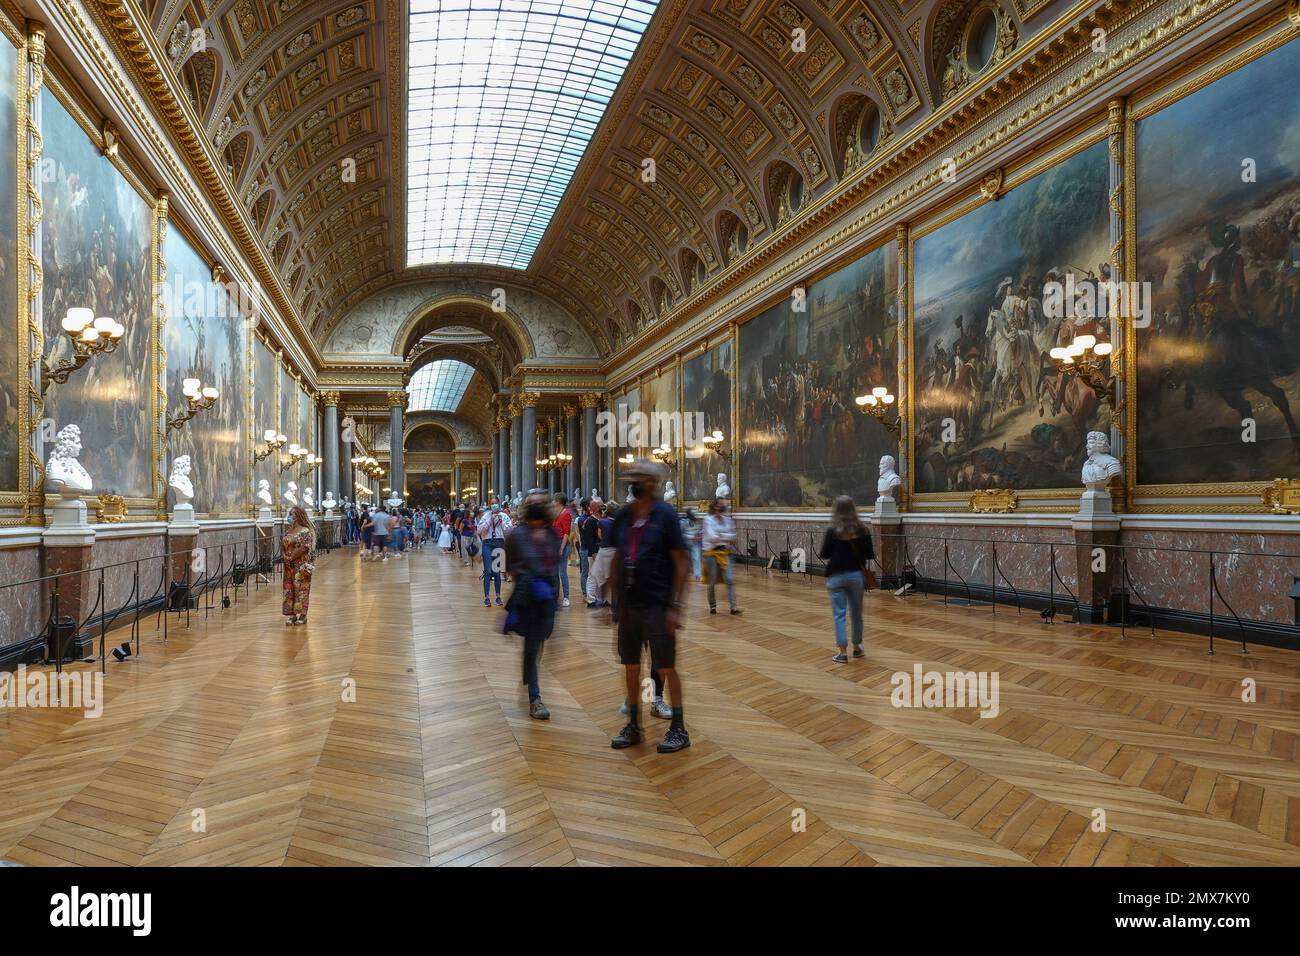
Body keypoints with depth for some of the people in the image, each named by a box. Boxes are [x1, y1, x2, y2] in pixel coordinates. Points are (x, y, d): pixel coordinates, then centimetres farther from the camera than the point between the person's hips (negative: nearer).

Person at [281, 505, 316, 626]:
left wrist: (291, 557, -16)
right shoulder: (288, 530, 12)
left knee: (301, 588, -2)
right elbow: (282, 544, 15)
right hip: (289, 566, 7)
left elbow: (304, 548, -17)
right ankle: (292, 614, 14)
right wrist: (283, 555, -3)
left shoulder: (305, 531, -10)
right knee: (289, 589, 7)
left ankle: (303, 615, 6)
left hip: (300, 565, -7)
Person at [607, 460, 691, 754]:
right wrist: (615, 601, 10)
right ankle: (633, 726, 29)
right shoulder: (622, 517, 6)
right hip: (627, 605, 5)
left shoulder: (665, 514, -9)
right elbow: (616, 560, 13)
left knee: (666, 668, 5)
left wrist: (675, 606, -14)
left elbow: (680, 562, -10)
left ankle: (679, 729, 20)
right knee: (631, 667, 14)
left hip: (657, 605, -5)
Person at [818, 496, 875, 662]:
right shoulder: (861, 529, -4)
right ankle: (857, 647, 30)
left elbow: (824, 555, -7)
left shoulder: (833, 531, -11)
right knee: (856, 613, 17)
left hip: (837, 576, -3)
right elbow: (869, 555, -1)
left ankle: (843, 652, 0)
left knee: (839, 614, 2)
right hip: (856, 575, 3)